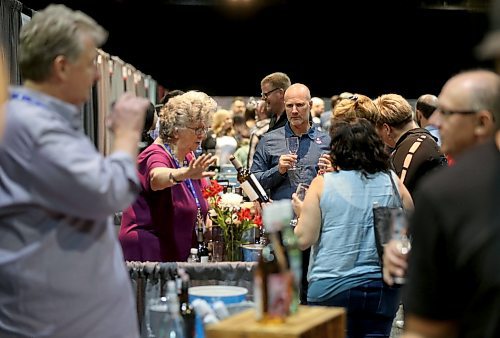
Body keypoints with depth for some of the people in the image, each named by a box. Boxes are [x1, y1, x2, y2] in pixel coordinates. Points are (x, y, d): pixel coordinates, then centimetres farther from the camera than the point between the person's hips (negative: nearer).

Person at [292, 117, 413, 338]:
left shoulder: (322, 184, -7)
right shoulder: (393, 183, 0)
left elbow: (304, 240, -7)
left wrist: (301, 212, 12)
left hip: (330, 289, -2)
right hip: (381, 287, 2)